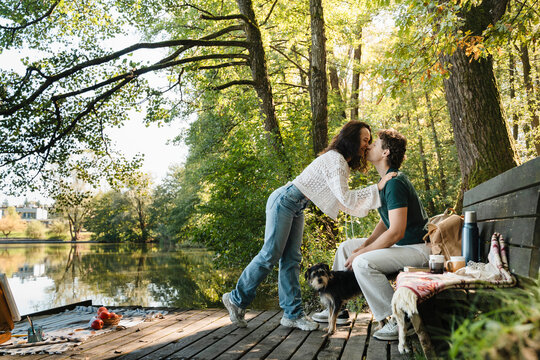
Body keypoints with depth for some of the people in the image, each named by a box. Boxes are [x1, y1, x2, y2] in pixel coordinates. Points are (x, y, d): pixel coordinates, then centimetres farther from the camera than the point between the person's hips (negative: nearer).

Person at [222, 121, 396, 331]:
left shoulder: (342, 163, 14)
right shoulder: (335, 160, -18)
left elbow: (343, 201, 12)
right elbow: (344, 198, -24)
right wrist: (377, 187, -21)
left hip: (296, 209, 10)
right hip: (284, 201, -10)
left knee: (291, 258, 4)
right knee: (270, 255, -7)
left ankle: (293, 313, 4)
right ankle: (237, 299, 6)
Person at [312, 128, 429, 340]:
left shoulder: (395, 182, -23)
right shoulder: (387, 180, 11)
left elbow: (396, 231, -28)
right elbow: (386, 221, 17)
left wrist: (361, 253, -21)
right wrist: (365, 244, 2)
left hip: (416, 249, -11)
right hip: (400, 245, 11)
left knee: (363, 263, -30)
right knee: (346, 247, 13)